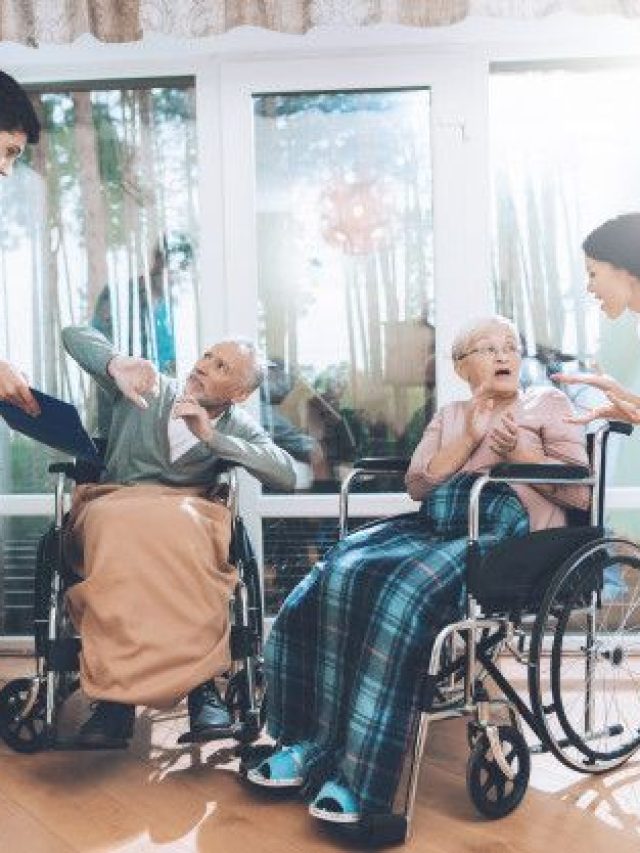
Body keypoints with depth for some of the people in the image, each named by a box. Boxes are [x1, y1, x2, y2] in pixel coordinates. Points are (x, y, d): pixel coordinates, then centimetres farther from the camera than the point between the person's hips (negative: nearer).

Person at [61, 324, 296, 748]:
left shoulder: (239, 427, 9)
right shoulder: (148, 387, 10)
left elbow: (287, 475, -8)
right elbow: (75, 334, 8)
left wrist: (212, 437, -14)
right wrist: (116, 364, -14)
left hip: (186, 510, 0)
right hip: (115, 503, 1)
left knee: (181, 527, -39)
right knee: (116, 528, -38)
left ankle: (201, 680, -36)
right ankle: (116, 692, -39)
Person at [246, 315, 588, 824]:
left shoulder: (548, 403, 16)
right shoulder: (449, 416, 27)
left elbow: (583, 491, 5)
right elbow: (418, 485, 10)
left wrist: (519, 452, -8)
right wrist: (469, 439, -1)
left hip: (511, 530, -5)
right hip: (442, 523, 5)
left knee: (407, 589, -34)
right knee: (341, 575, -24)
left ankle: (365, 774, -31)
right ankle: (313, 742, -19)